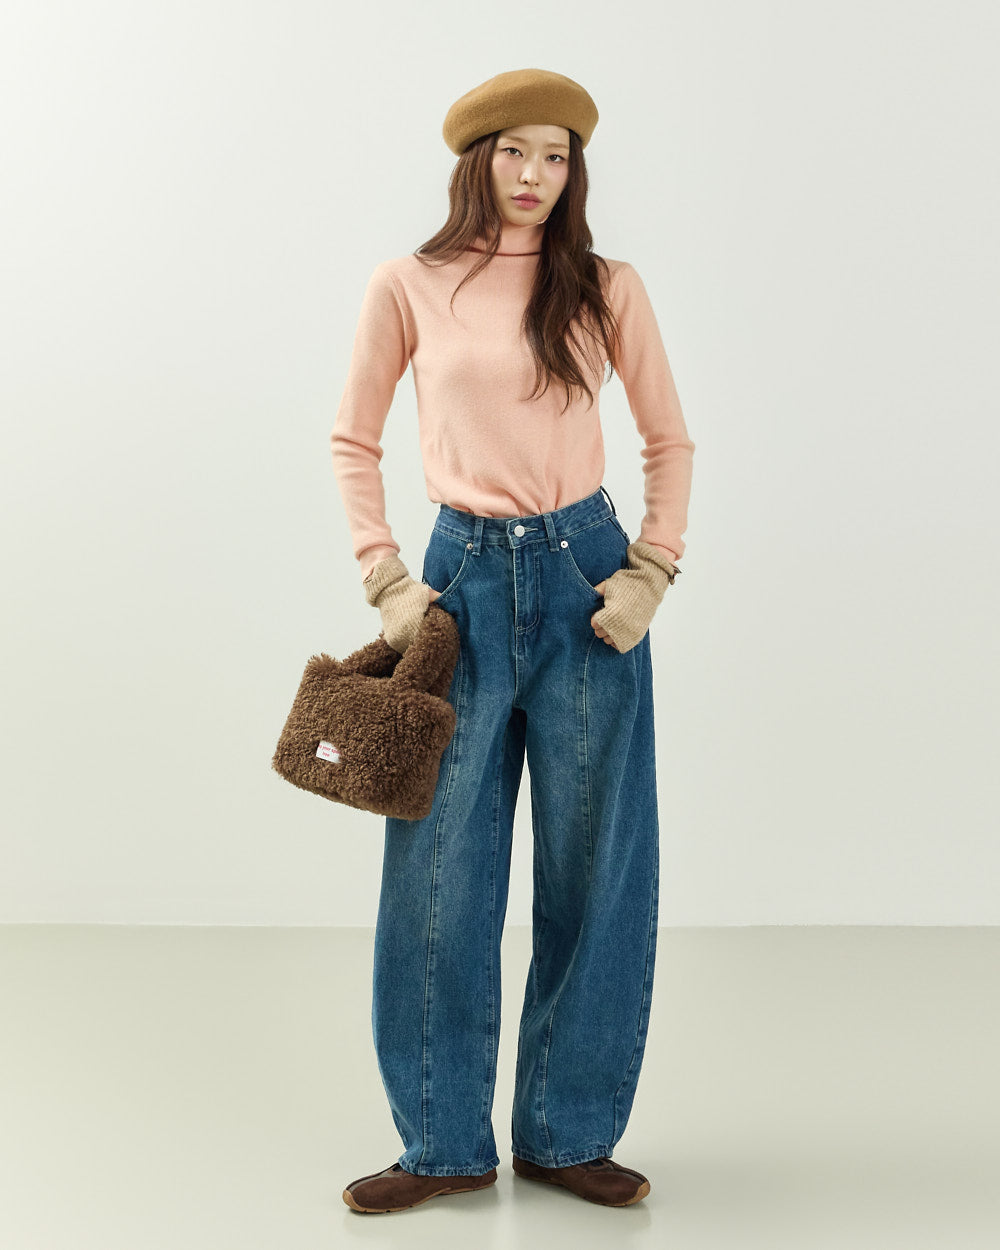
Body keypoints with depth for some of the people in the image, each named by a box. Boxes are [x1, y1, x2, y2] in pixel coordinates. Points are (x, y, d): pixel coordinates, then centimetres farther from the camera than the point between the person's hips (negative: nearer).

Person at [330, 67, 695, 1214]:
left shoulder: (606, 290, 4)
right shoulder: (410, 286, 3)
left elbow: (669, 442, 10)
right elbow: (354, 441, 9)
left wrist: (652, 571, -2)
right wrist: (385, 580, -1)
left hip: (586, 577, 1)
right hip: (464, 575, 0)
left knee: (593, 863, 4)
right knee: (442, 867, 2)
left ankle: (566, 1132, 18)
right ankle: (446, 1142, 16)